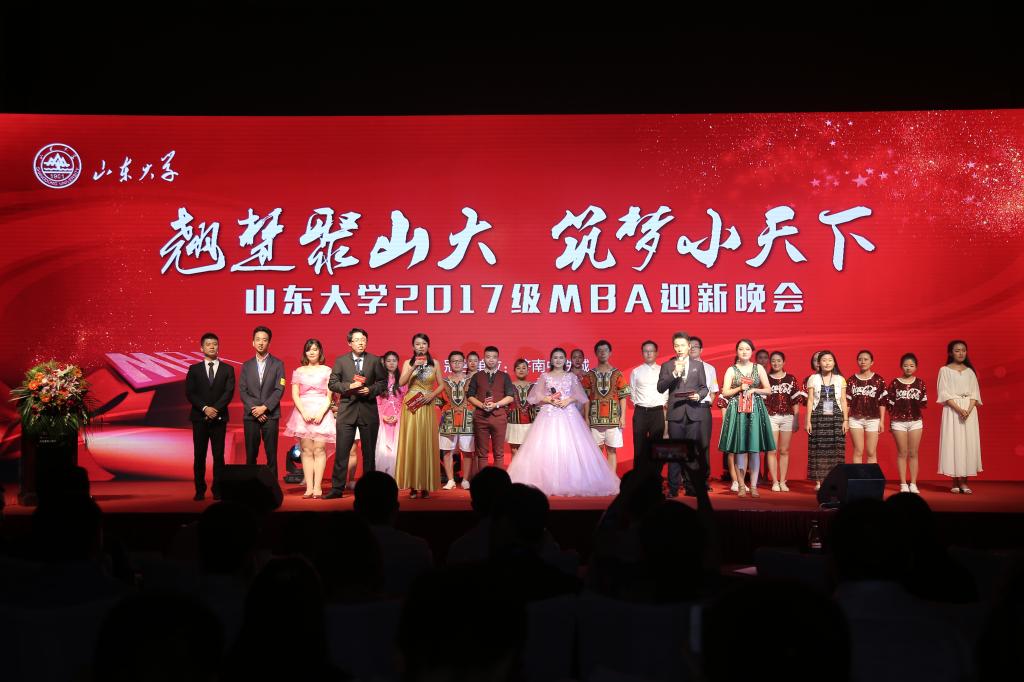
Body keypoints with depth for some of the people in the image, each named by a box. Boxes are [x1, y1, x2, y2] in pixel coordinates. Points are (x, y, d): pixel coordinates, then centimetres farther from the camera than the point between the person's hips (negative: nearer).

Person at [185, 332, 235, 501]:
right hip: (199, 418, 1)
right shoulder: (194, 369, 8)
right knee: (199, 455, 2)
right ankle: (200, 490, 7)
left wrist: (216, 409, -16)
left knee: (218, 455, 0)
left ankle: (218, 490, 5)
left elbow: (229, 392, -3)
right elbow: (189, 393, -1)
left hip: (219, 418, 0)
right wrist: (205, 408, -14)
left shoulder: (227, 369, 7)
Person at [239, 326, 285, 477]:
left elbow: (279, 390, -3)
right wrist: (254, 409, -8)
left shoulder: (277, 364, 4)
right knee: (250, 455, 2)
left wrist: (264, 407, -12)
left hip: (270, 415, -2)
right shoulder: (246, 365, 12)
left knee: (271, 455, -2)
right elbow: (242, 391, 5)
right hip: (250, 416, 2)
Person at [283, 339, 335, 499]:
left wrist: (321, 412, -11)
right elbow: (295, 395, 7)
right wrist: (304, 412, -8)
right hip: (303, 412, 2)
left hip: (321, 412, -2)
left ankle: (317, 487, -9)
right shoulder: (298, 371, 14)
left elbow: (329, 395, 3)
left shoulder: (326, 370, 8)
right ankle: (309, 488, -3)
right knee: (306, 450, -2)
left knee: (319, 449, -9)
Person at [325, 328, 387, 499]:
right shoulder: (341, 361, 6)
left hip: (368, 411, 1)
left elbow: (383, 382, 6)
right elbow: (332, 383, 4)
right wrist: (349, 386, -12)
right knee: (341, 452, -3)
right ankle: (337, 488, 1)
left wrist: (370, 390, -11)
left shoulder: (375, 361, 6)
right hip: (347, 411, 0)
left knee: (369, 452, 7)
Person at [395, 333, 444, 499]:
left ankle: (426, 486, 2)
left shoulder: (435, 363, 8)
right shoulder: (408, 363, 7)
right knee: (410, 443, -3)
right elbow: (401, 382, -7)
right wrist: (413, 367, -18)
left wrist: (432, 395, -8)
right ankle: (413, 486, 0)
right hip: (410, 407, 0)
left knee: (426, 443, -2)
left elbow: (441, 385, 9)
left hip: (427, 407, 0)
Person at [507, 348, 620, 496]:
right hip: (549, 415, 0)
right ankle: (547, 483, -6)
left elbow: (579, 395, 7)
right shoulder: (544, 376, 8)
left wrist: (569, 400, -10)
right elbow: (537, 396, 4)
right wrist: (550, 399, -11)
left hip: (568, 414, 1)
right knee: (547, 448, -8)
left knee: (570, 448, -6)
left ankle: (572, 482, -1)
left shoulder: (571, 376, 10)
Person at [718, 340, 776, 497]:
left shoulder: (759, 368, 10)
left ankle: (753, 486, 3)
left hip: (756, 411, 1)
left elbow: (768, 390, 8)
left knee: (754, 450, -2)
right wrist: (740, 388, -12)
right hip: (737, 412, -1)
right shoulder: (731, 370, 6)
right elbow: (725, 393, 1)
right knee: (739, 450, -4)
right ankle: (741, 486, 3)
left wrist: (753, 390, -7)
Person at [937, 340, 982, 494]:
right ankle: (955, 482, 0)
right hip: (952, 410, -3)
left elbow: (975, 393, 5)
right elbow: (944, 394, -5)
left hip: (969, 410, 3)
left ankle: (964, 482, 2)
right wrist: (959, 409, -17)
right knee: (953, 442, -5)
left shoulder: (970, 371, 11)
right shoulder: (945, 370, 2)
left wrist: (968, 410, -12)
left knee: (968, 443, -1)